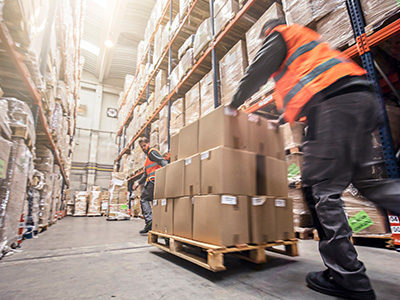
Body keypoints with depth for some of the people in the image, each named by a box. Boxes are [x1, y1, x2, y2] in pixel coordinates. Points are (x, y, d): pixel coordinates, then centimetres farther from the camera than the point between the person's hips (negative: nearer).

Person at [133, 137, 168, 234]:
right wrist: (138, 182, 24)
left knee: (144, 199, -4)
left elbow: (163, 162, -17)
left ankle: (149, 221, -14)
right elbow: (146, 173, 31)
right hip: (155, 182, 9)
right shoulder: (148, 157, 31)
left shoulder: (152, 152, 0)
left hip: (153, 180, -9)